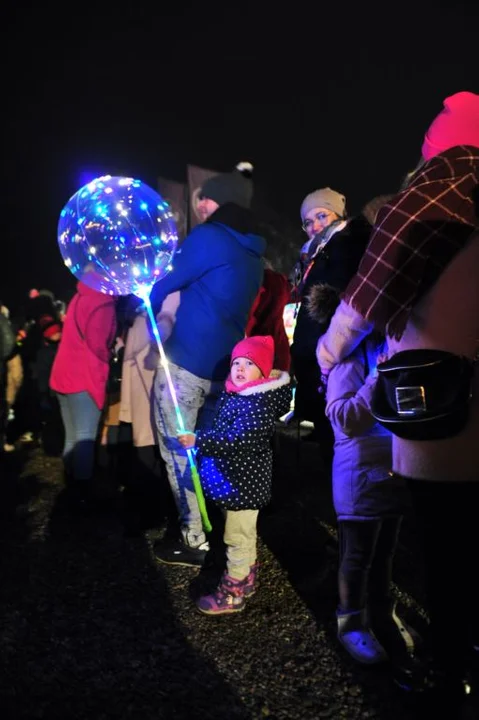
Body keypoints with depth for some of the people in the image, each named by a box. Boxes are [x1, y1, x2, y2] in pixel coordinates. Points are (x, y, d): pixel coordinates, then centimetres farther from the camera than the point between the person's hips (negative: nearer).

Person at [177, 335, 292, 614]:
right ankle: (246, 579, 41)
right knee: (245, 534, 24)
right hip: (236, 479, 10)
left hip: (244, 482, -10)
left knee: (237, 538, 3)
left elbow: (237, 439, -32)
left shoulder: (259, 403, -25)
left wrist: (198, 440, -32)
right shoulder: (236, 394, 5)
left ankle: (232, 594, 17)